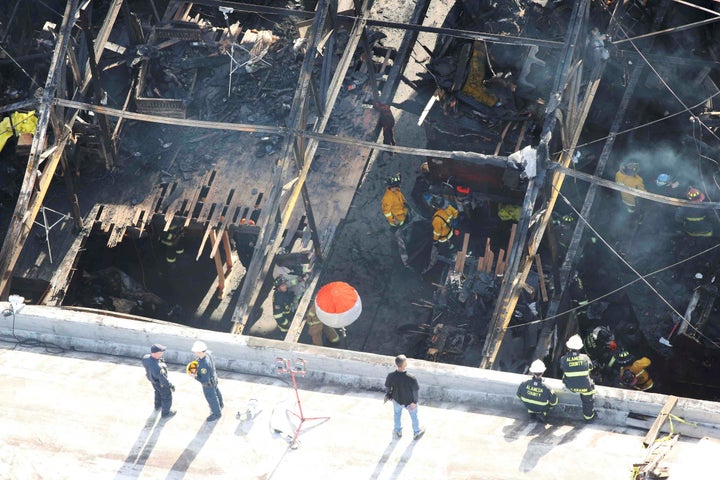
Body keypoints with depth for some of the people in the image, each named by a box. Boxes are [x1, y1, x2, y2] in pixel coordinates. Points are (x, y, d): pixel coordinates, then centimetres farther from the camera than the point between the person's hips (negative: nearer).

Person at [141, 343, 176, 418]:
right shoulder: (158, 368, -48)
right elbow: (163, 380, -33)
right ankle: (165, 413, 45)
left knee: (158, 392, 36)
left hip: (153, 380, 6)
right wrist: (171, 386, -16)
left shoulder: (146, 358, -27)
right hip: (161, 384, -6)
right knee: (167, 397, 22)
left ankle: (158, 405, 62)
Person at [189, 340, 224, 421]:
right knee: (215, 391, 33)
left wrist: (195, 376, -25)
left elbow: (205, 380, -38)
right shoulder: (207, 354, -21)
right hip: (213, 378, 8)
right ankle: (220, 404, 61)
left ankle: (217, 413, 43)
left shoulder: (204, 365, -46)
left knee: (211, 398, 18)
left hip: (208, 384, -8)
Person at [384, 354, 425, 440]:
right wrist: (414, 402, -2)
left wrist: (388, 395, 13)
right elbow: (415, 391, -22)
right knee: (414, 417, 28)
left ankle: (398, 431, 56)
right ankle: (416, 432, 52)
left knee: (397, 414, 33)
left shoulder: (391, 376, -30)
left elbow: (387, 387, -10)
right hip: (410, 401, -2)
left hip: (397, 400, 2)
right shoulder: (411, 379, -37)